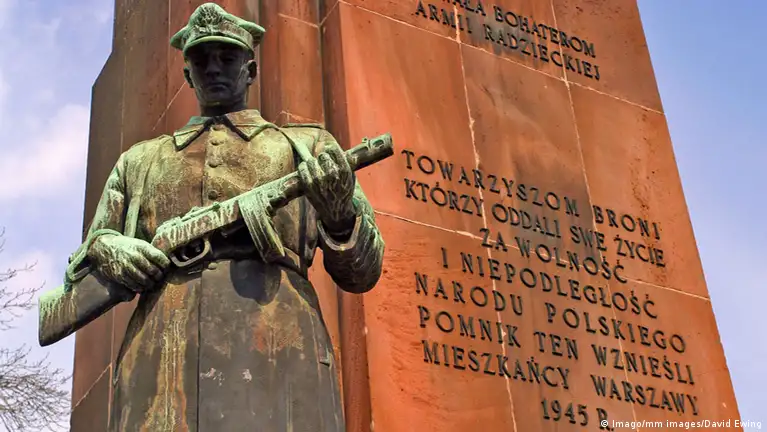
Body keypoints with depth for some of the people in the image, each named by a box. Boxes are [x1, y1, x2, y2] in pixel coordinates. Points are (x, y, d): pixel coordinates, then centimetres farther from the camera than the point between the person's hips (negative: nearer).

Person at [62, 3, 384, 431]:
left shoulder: (308, 147, 21)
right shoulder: (140, 160, 28)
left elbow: (363, 273, 14)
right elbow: (79, 270, 29)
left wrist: (341, 215, -10)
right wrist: (104, 248, 4)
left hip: (277, 354, -1)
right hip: (161, 360, 2)